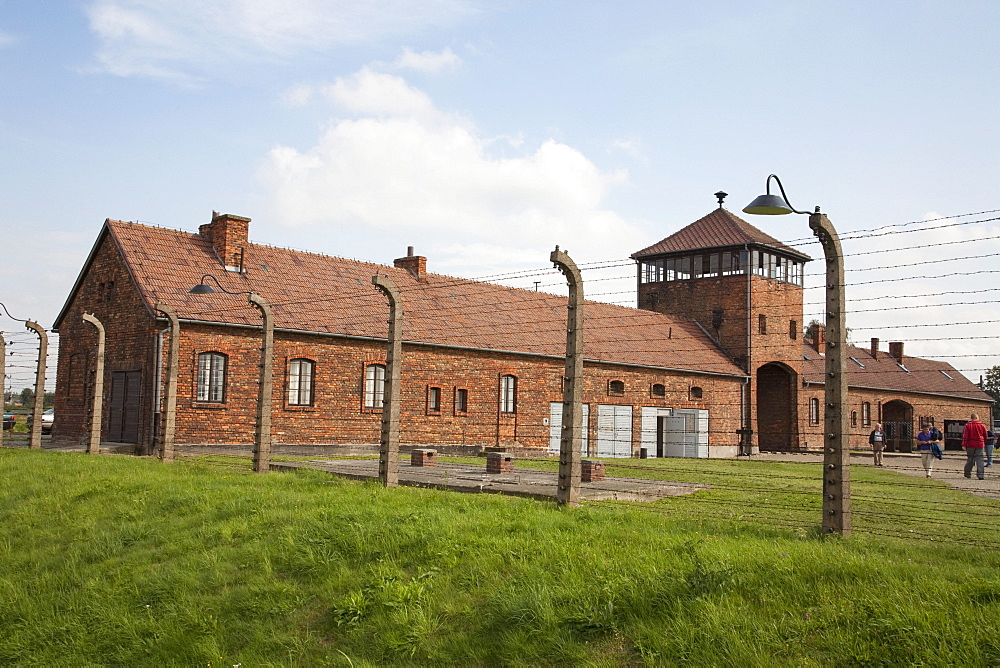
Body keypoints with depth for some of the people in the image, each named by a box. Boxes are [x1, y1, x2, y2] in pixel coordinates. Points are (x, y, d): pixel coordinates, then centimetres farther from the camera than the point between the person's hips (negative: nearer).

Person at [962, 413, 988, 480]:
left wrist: (964, 445, -8)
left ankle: (968, 474, 18)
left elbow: (965, 435, -9)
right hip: (980, 445, 0)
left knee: (970, 459, 11)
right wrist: (984, 444, 27)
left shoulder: (967, 425, -3)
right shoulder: (982, 425, 2)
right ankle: (980, 475, -10)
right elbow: (985, 436, 12)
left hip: (970, 445, 0)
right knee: (979, 459, -1)